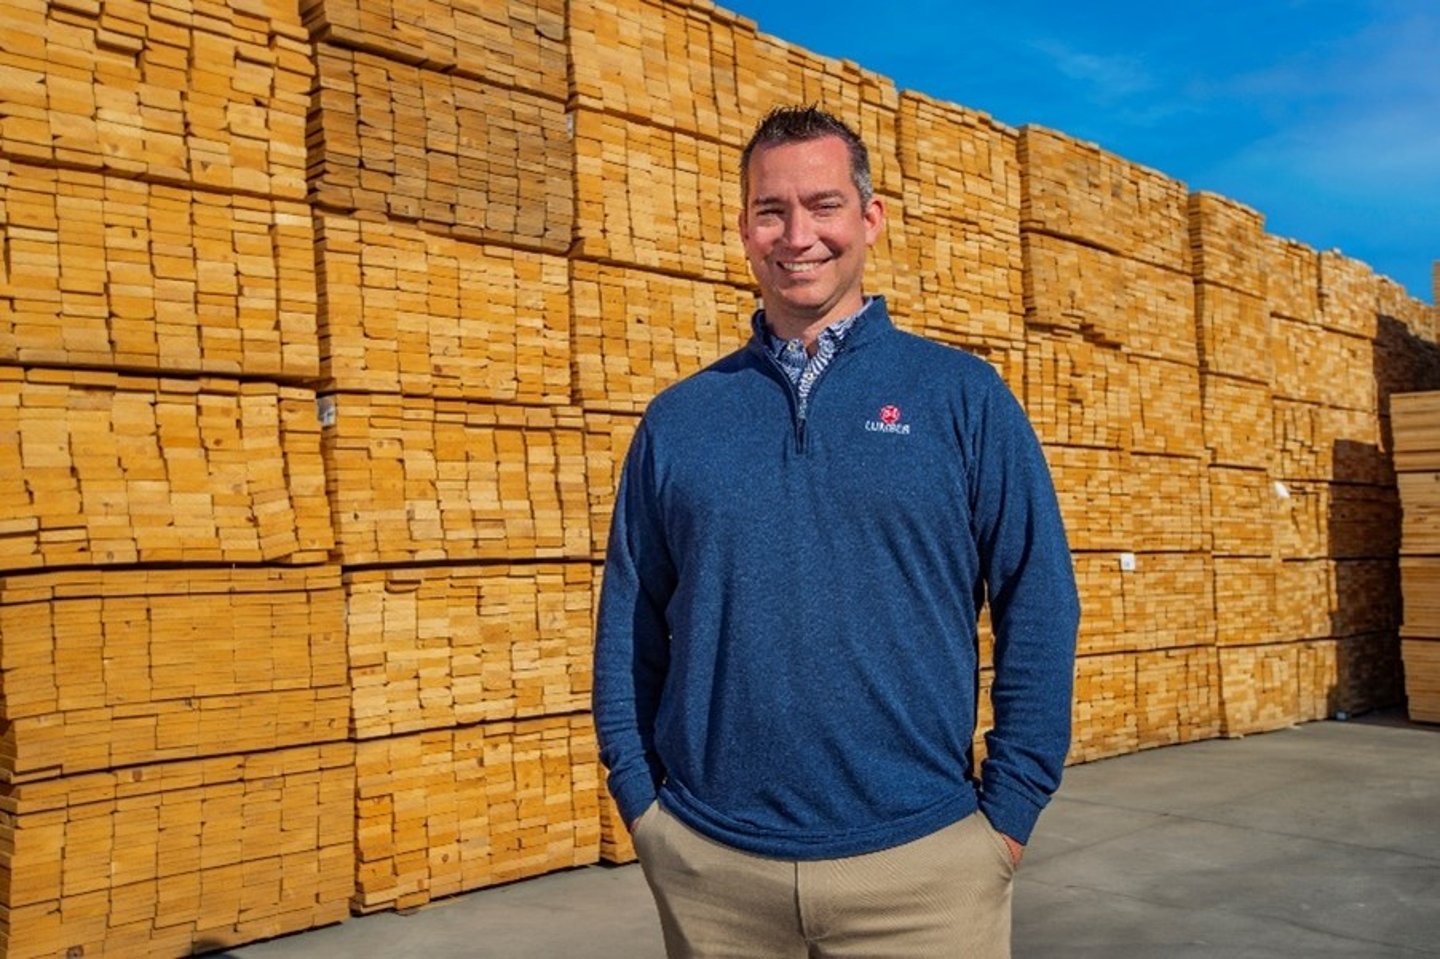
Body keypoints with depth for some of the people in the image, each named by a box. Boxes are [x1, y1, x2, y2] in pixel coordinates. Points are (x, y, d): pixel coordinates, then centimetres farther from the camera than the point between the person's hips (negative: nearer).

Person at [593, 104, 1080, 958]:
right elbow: (630, 624, 7)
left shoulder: (962, 394, -1)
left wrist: (1009, 809, -4)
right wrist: (639, 798, 1)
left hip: (920, 858, -1)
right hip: (707, 861, 2)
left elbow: (1038, 606, -1)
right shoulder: (677, 418, 4)